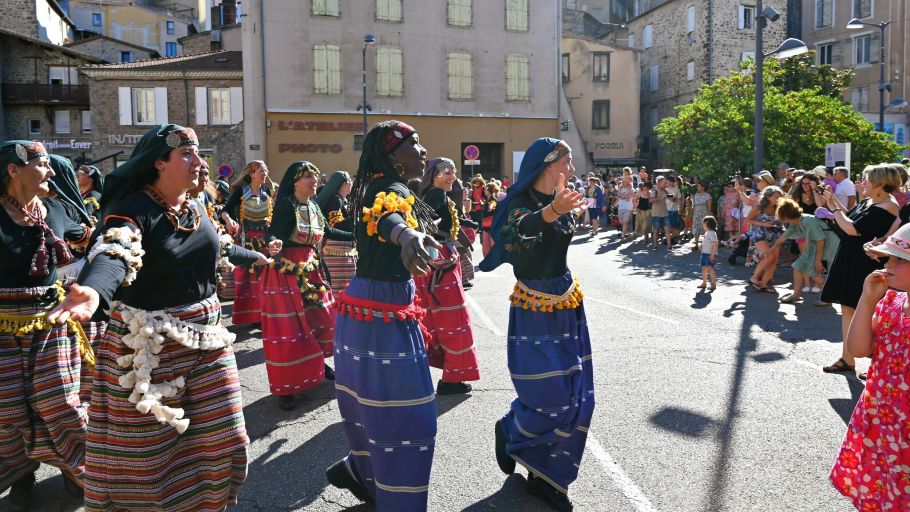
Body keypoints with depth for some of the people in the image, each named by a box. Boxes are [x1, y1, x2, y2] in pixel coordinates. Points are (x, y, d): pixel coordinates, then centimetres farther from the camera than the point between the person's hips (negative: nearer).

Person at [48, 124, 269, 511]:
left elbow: (218, 247, 27)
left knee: (218, 439, 13)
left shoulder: (195, 209, 6)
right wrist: (94, 291, -59)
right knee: (145, 448, 5)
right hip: (150, 346, -6)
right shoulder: (133, 208, -16)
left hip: (206, 336, 7)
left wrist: (254, 257, 45)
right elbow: (114, 256, -37)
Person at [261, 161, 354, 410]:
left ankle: (317, 364, 37)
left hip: (311, 270, 8)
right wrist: (273, 244, -47)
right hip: (286, 272, -8)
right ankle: (285, 387, 4)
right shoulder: (285, 205, -15)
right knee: (288, 326, -6)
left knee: (321, 316, 15)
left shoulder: (314, 206, 8)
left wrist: (356, 236, 20)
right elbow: (271, 233, -24)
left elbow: (328, 232, 20)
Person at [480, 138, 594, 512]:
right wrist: (551, 211, -57)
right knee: (550, 393, -8)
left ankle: (546, 476, 21)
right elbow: (521, 230, -39)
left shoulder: (561, 200, 6)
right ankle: (509, 431, 26)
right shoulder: (520, 201, -15)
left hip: (566, 303, 7)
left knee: (574, 395, 6)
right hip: (534, 306, -7)